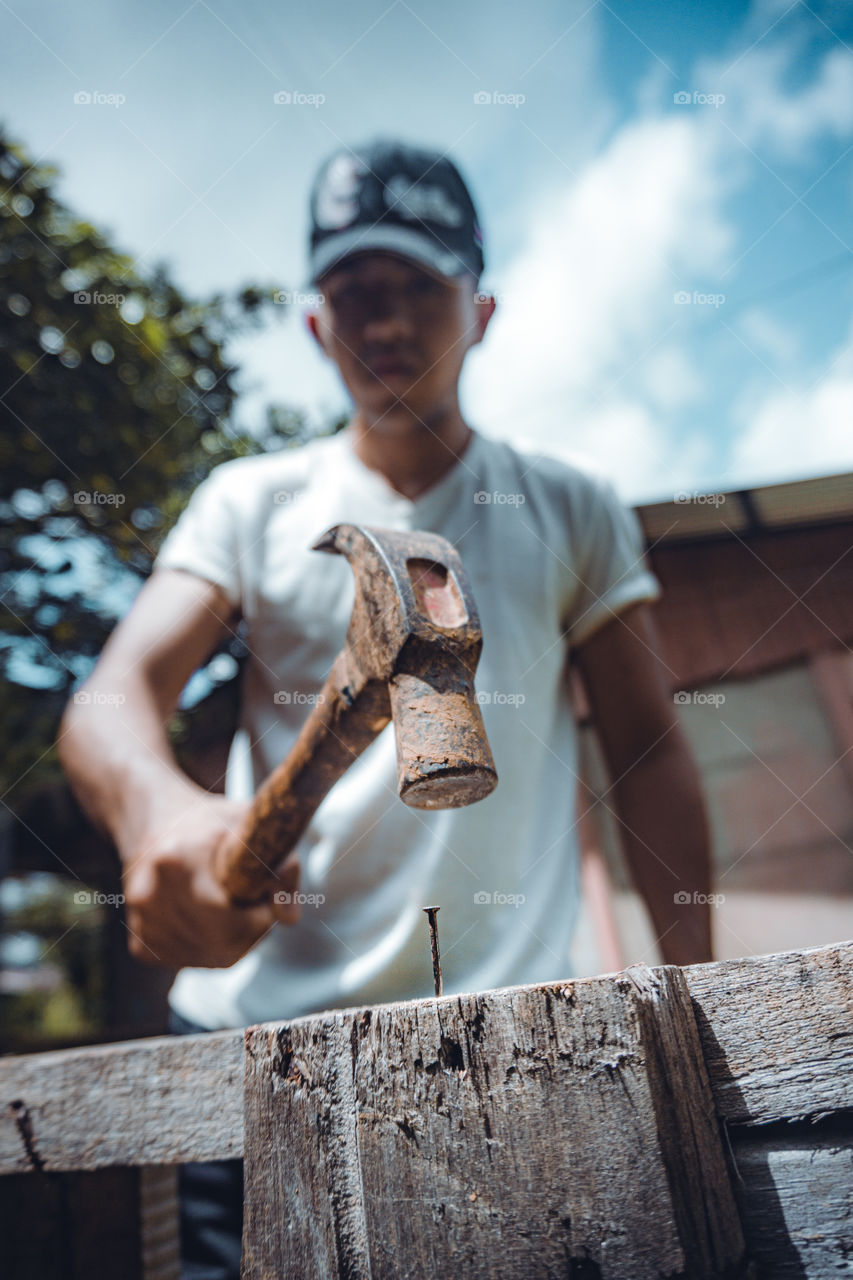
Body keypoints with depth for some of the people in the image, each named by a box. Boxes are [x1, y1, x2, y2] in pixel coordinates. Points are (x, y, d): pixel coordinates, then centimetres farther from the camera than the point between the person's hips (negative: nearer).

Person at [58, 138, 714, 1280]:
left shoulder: (576, 514, 7)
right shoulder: (249, 502, 6)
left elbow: (649, 752, 6)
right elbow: (111, 697, -6)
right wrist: (160, 808, -30)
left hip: (507, 1027, 0)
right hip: (253, 1012, 1)